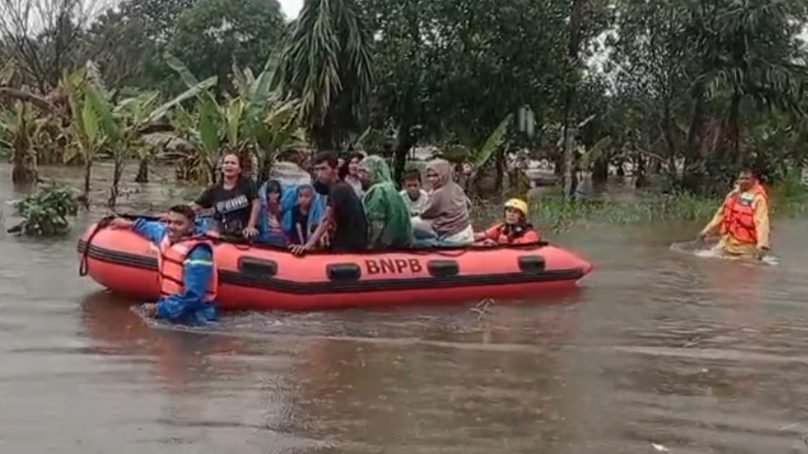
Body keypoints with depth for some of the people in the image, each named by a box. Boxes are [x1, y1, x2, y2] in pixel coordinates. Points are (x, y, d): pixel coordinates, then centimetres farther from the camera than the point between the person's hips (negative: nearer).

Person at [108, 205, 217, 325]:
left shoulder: (197, 253, -21)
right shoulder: (166, 236, 5)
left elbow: (192, 296, -25)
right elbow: (157, 228, 33)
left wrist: (160, 309, -22)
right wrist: (132, 224, 41)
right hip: (170, 312, 8)